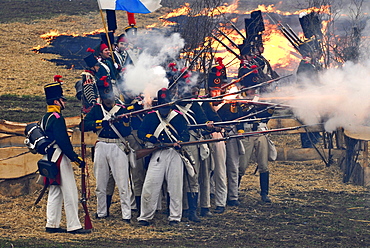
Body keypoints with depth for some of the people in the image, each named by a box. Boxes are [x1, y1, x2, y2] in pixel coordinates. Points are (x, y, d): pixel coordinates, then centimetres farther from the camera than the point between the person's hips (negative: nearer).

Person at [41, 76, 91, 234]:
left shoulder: (45, 118, 13)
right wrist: (75, 158, -20)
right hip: (60, 159, -10)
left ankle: (52, 224, 14)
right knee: (70, 193, -6)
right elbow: (63, 141, -23)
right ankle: (73, 226, -4)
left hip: (49, 159, 10)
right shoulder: (57, 118, -17)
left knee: (55, 192, 13)